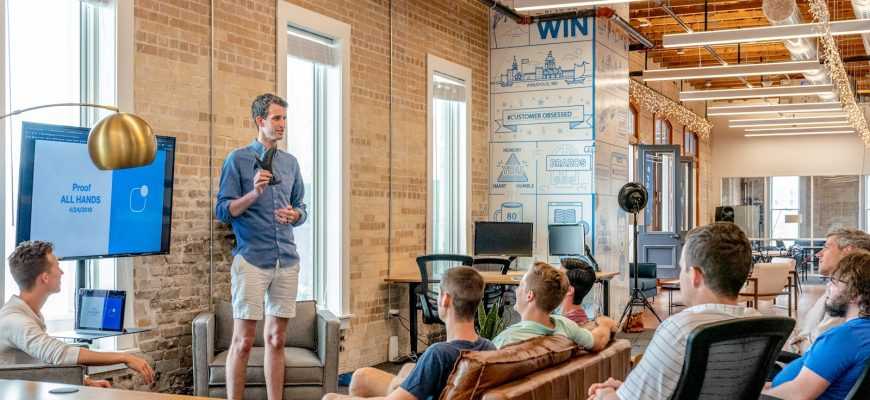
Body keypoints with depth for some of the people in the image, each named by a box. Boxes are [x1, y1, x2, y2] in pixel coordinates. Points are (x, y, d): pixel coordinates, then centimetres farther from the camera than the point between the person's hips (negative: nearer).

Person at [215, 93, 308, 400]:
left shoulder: (290, 162, 14)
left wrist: (294, 215, -4)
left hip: (287, 260, 5)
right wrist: (254, 194, -20)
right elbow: (222, 210, -5)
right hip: (252, 259, -5)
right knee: (243, 341, -3)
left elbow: (301, 208, 19)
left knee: (276, 340, 10)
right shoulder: (238, 159, -1)